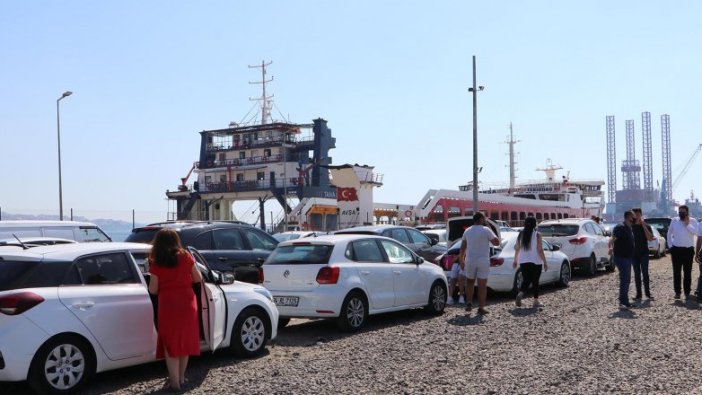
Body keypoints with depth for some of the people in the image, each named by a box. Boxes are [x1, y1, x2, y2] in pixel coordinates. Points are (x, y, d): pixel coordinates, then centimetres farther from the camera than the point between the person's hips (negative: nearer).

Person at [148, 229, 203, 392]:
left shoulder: (156, 262, -3)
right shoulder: (186, 257, 2)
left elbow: (153, 290, -1)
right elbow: (198, 279, 7)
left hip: (168, 304, -2)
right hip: (187, 302, 3)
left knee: (170, 342, 4)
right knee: (184, 339, 14)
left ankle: (174, 382, 4)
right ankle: (181, 377, 25)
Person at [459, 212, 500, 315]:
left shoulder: (467, 231, 7)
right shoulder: (486, 230, -8)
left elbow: (462, 248, 10)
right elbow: (497, 242, -6)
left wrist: (462, 260, 18)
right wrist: (492, 235, 9)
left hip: (470, 261, 4)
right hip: (483, 261, -3)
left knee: (469, 283, 19)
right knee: (482, 285, 2)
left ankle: (469, 303, 8)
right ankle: (481, 308, 2)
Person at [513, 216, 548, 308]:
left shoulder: (521, 234, 4)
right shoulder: (537, 235, -8)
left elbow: (517, 248, 9)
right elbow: (540, 250, -11)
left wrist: (515, 260, 20)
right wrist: (545, 262, -5)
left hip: (523, 262, 3)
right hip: (535, 262, -3)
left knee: (526, 280, 7)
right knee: (535, 281, 8)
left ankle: (520, 294, -19)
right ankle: (536, 301, 12)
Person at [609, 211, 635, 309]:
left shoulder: (629, 229, 14)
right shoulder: (620, 227, -15)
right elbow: (613, 238, -27)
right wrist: (611, 247, -42)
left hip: (628, 257, 10)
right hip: (621, 257, -10)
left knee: (626, 280, 14)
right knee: (625, 279, -12)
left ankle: (624, 301, 23)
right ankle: (623, 302, -10)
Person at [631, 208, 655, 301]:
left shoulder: (646, 226, -1)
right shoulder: (631, 226, 4)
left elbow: (650, 238, -14)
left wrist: (643, 226, -18)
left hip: (644, 252, -2)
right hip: (634, 253, 2)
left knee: (645, 273, -4)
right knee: (637, 274, 4)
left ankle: (648, 293, 3)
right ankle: (638, 294, 7)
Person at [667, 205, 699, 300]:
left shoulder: (693, 221, 0)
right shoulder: (674, 221, 4)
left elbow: (695, 232, -17)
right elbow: (669, 234, 10)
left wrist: (687, 224, -19)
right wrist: (670, 246, 4)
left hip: (689, 250, -1)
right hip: (676, 249, 1)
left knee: (687, 272, 5)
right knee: (676, 272, 3)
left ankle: (687, 292, 12)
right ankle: (677, 292, 9)